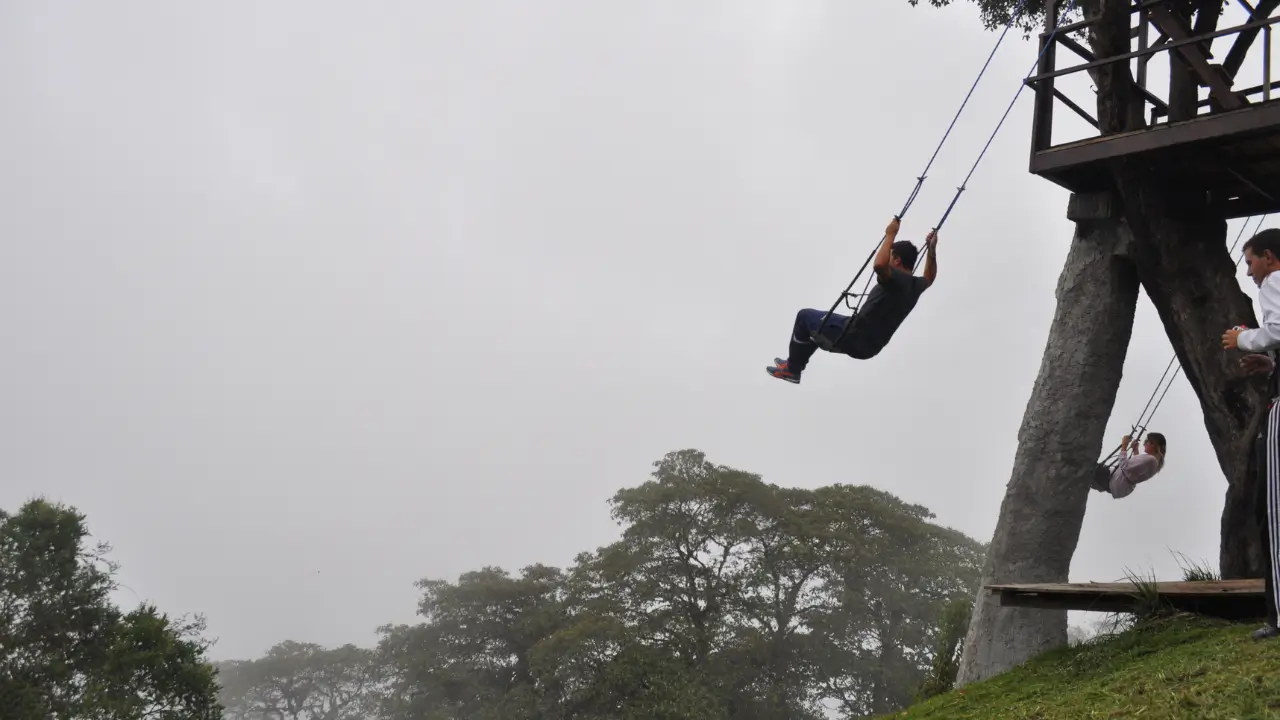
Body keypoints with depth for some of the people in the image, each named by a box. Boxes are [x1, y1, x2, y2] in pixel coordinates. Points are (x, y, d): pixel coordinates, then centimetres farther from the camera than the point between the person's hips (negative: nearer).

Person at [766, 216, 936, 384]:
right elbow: (929, 278, 32)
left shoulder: (898, 280, -22)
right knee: (818, 322, 33)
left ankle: (792, 369, 14)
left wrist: (890, 235, -32)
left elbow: (879, 265, -45)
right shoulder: (915, 285, 6)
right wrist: (932, 249, 26)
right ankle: (795, 364, 38)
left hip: (856, 339, -10)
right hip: (869, 344, 10)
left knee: (806, 316, 6)